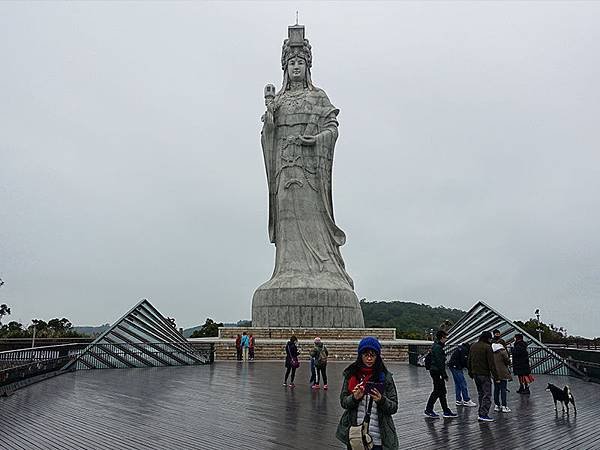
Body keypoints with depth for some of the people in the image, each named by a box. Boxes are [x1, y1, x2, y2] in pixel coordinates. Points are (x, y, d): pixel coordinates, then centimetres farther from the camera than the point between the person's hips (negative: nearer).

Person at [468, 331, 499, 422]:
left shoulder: (473, 346, 12)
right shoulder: (487, 347, -13)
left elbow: (469, 361, 17)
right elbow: (491, 362, -16)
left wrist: (470, 372, 24)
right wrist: (495, 375, -12)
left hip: (475, 374, 8)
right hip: (484, 374, -8)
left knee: (480, 394, 17)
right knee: (487, 395, -3)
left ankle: (481, 413, 19)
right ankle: (483, 414, -8)